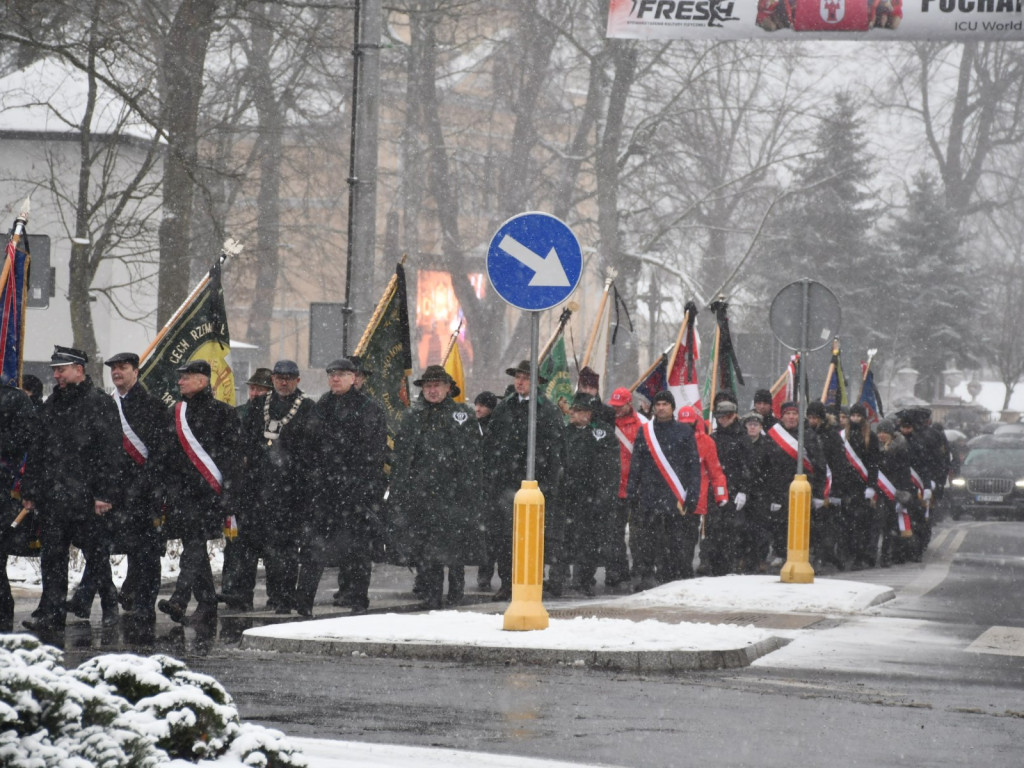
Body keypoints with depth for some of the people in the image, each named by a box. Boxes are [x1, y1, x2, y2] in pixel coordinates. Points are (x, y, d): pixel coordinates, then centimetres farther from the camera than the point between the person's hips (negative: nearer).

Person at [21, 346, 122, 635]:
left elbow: (109, 452, -10)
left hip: (86, 499, -6)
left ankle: (110, 607, 16)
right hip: (53, 497, 6)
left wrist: (105, 493, -16)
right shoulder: (51, 406, 17)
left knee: (96, 554, 2)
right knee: (52, 557, 3)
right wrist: (30, 490, 15)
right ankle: (51, 614, 5)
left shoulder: (100, 404, -5)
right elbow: (37, 451, 20)